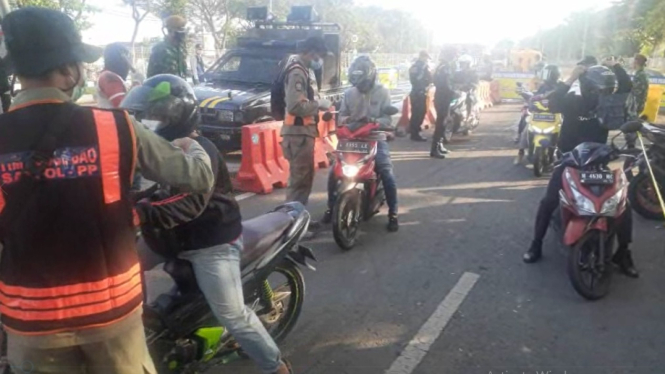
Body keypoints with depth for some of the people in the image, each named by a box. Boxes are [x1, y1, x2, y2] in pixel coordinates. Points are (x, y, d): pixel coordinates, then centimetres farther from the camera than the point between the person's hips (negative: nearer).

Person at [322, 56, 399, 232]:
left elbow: (388, 118, -9)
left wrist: (373, 121, -30)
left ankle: (393, 213, -4)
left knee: (387, 174, -19)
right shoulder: (349, 93, 5)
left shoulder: (382, 92, -2)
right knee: (334, 172, -9)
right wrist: (346, 120, -17)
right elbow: (342, 116, 8)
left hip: (376, 139, -2)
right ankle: (331, 206, 13)